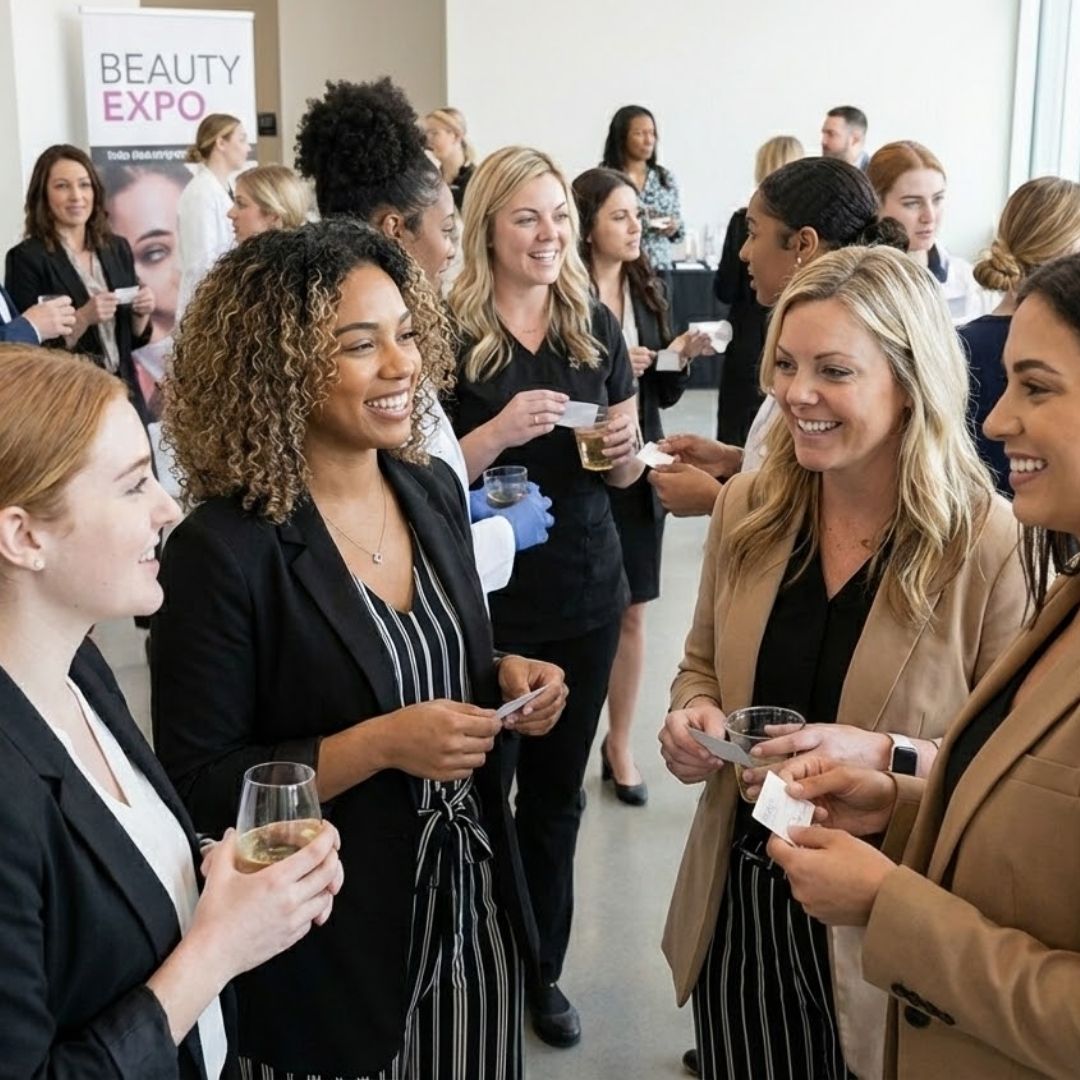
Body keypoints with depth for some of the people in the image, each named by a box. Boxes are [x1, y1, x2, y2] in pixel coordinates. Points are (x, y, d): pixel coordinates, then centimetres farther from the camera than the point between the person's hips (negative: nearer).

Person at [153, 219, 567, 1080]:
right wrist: (379, 745, -26)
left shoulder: (433, 491, 0)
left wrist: (506, 681, -7)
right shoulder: (222, 551, -20)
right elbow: (196, 786, -17)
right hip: (328, 944, -6)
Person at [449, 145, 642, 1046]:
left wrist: (625, 446, -11)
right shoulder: (449, 332, -9)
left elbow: (625, 475, 11)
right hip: (484, 599, -4)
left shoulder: (597, 325, 4)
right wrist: (499, 432, -24)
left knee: (557, 793, 15)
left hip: (585, 594, 4)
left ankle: (542, 969, 34)